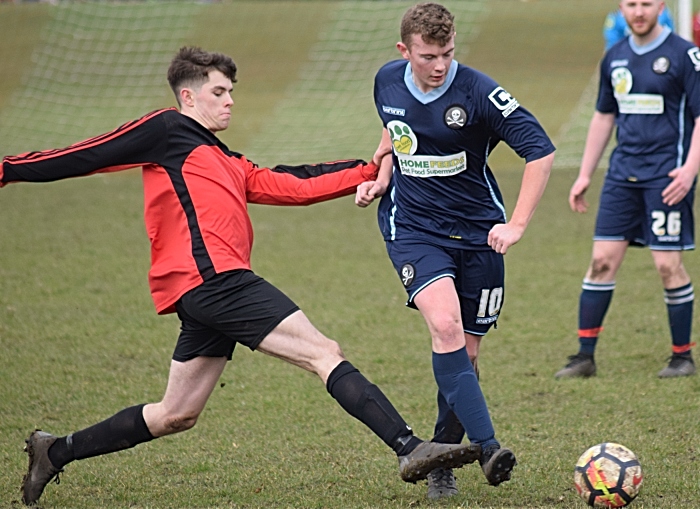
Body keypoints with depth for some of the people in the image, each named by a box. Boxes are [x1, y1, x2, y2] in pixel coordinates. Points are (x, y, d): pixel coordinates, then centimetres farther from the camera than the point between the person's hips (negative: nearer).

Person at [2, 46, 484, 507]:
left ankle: (56, 451, 21)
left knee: (175, 415, 13)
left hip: (206, 293, 10)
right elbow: (85, 156, 2)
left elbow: (295, 185, 21)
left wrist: (370, 168, 18)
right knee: (324, 353, -14)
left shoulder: (229, 164, 28)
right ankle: (410, 449, -22)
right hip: (210, 276, -10)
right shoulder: (168, 130, 3)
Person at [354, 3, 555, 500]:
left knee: (465, 353, 3)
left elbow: (541, 151, -16)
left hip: (477, 230, -1)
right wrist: (383, 177, 6)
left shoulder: (476, 91, -17)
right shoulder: (387, 82, -2)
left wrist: (517, 225, -20)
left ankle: (441, 459, 23)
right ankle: (487, 447, -30)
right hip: (413, 228, 1)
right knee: (445, 325, -24)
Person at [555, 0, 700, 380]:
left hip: (667, 176, -5)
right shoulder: (614, 59, 12)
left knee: (668, 264, -5)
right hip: (623, 173, 5)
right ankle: (585, 355, 6)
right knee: (602, 259, 0)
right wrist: (584, 175, 18)